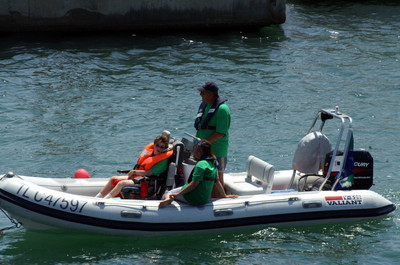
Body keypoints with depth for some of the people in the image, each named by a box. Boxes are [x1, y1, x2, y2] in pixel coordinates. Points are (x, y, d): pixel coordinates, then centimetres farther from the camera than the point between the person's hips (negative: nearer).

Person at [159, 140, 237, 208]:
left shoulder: (201, 164, -18)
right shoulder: (213, 163, 8)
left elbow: (194, 183, -21)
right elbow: (217, 181, 13)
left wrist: (178, 194, -18)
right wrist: (224, 195, 24)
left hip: (193, 198, -9)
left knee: (166, 194, 1)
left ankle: (167, 198, -33)